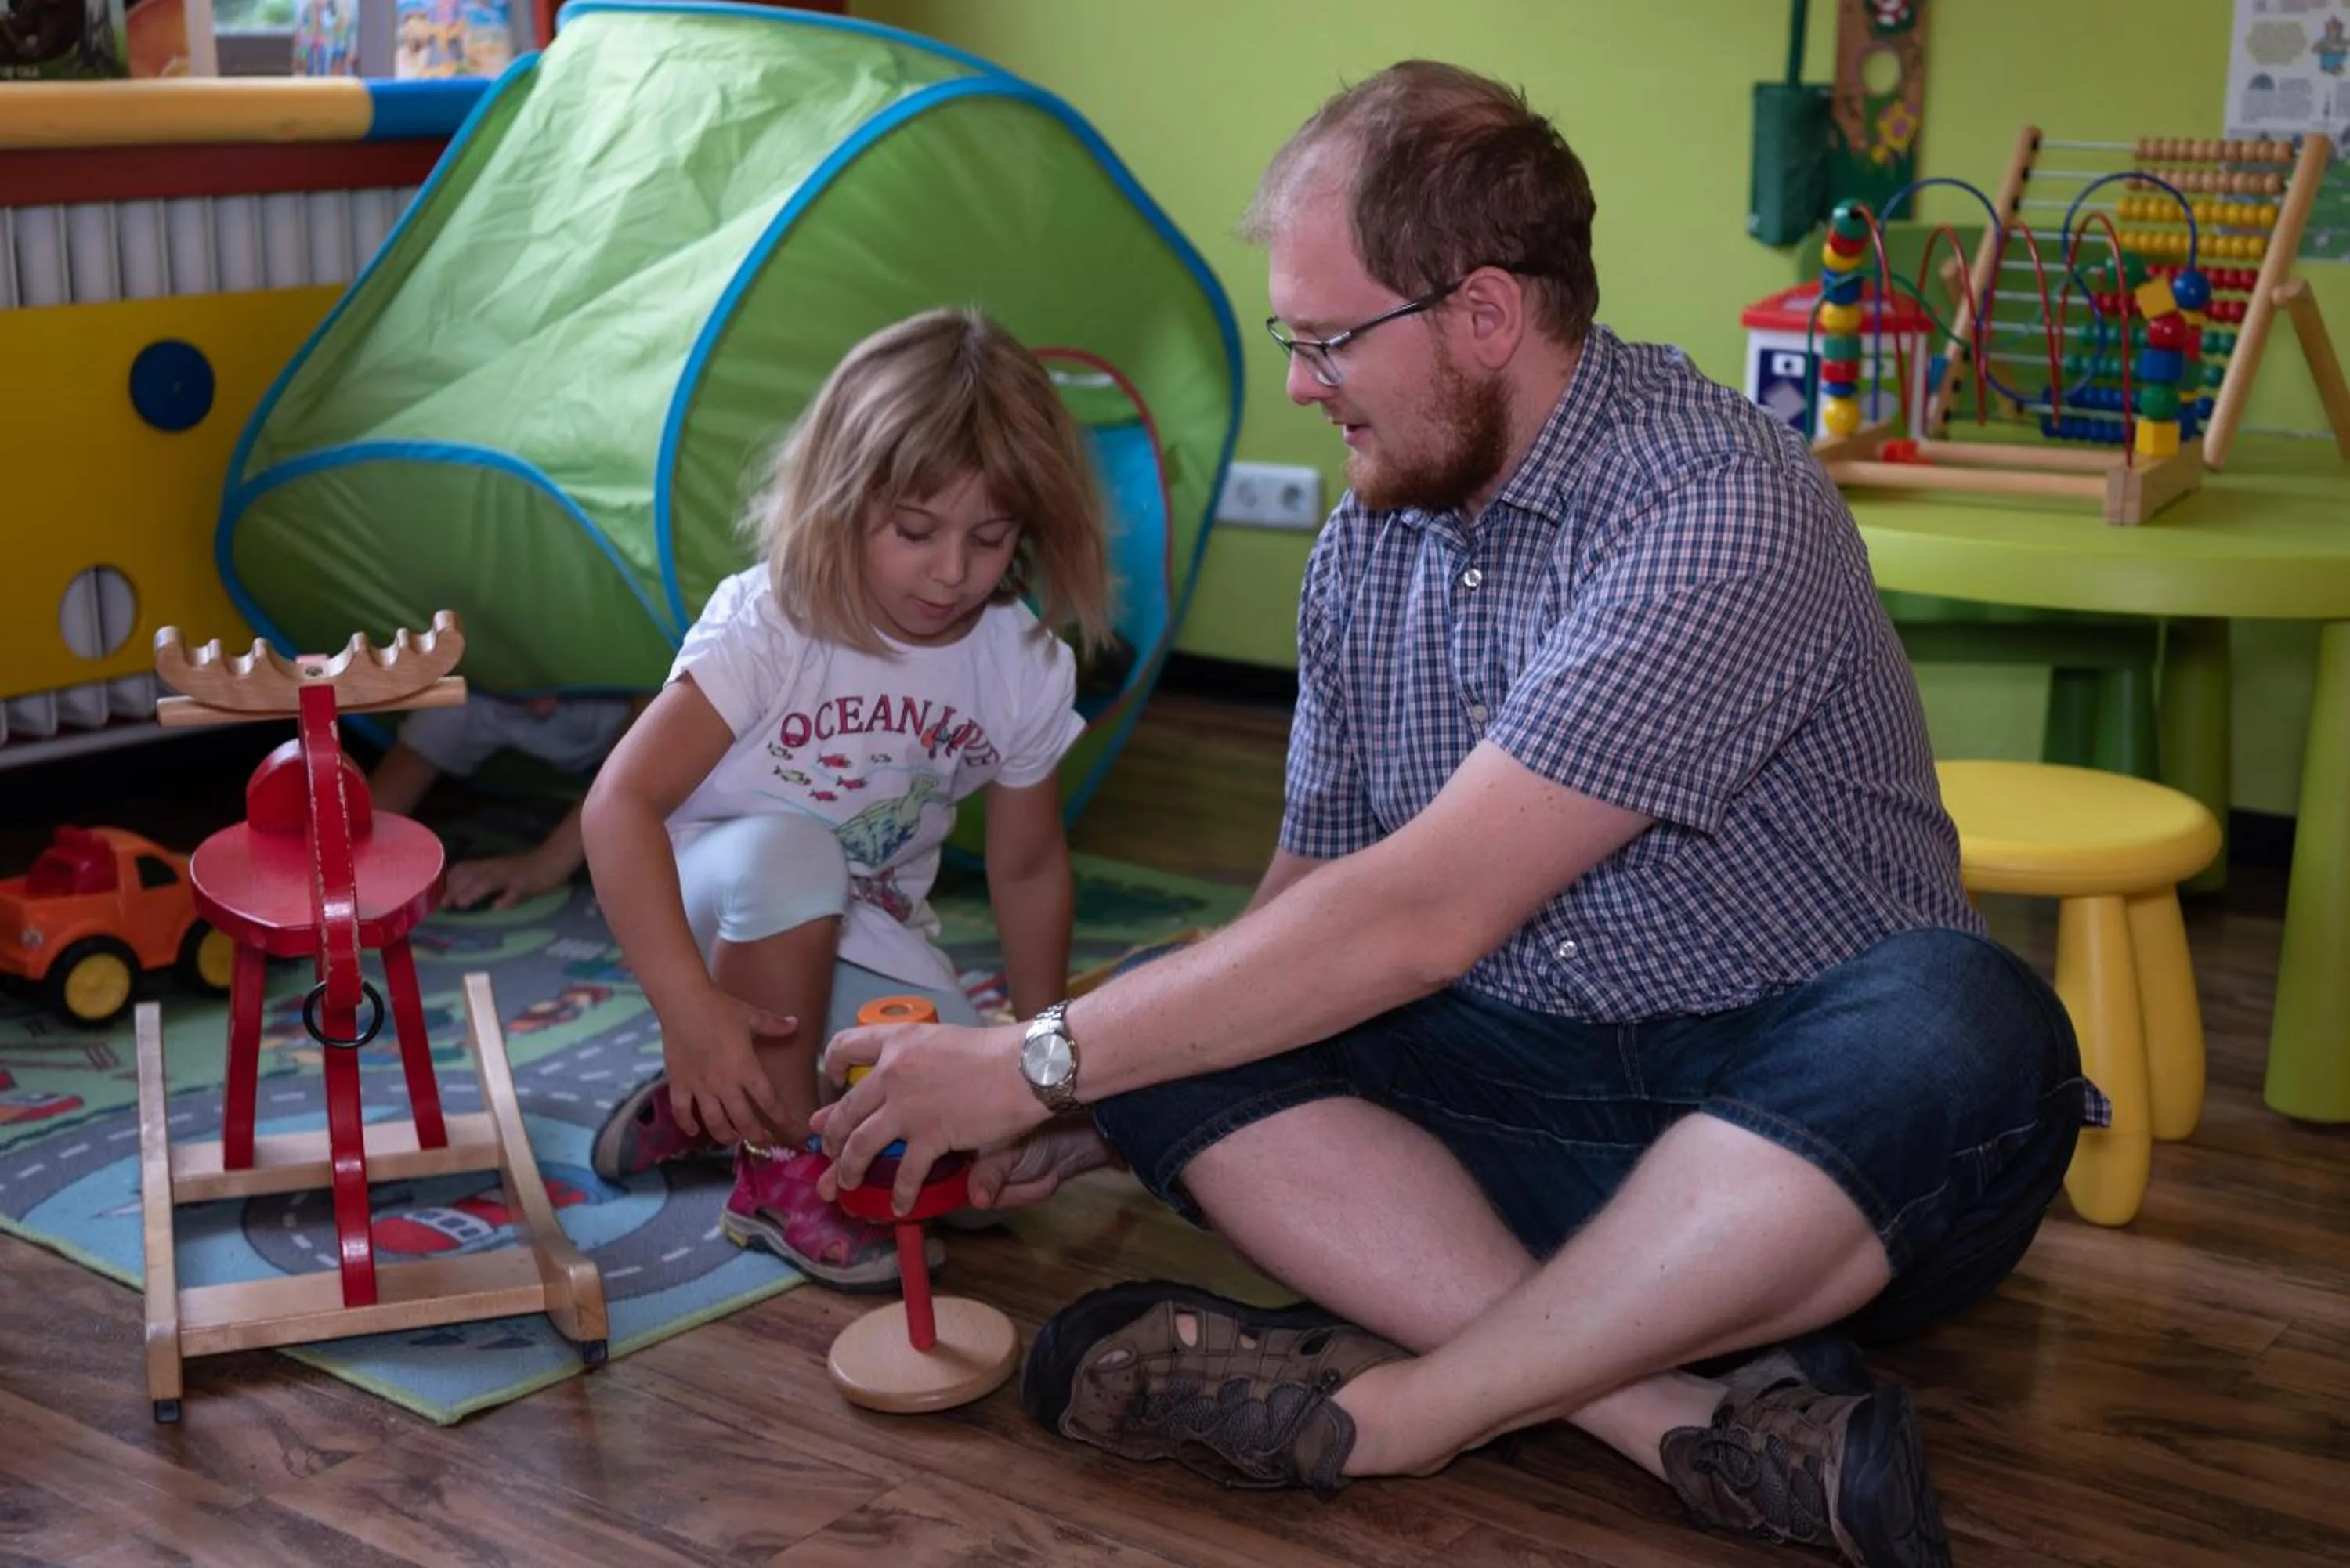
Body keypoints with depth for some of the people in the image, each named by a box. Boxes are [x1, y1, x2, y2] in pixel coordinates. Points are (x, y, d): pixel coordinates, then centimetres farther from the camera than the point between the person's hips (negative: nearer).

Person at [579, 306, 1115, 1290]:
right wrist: (692, 1010, -40)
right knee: (786, 851, -39)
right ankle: (778, 1168, -21)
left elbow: (1028, 869, 4)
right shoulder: (769, 626, -23)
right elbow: (621, 803, -31)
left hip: (863, 936, 4)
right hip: (721, 911, -4)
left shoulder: (1028, 668, -10)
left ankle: (720, 1102, 6)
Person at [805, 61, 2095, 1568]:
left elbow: (1427, 916, -25)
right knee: (1172, 1037, -17)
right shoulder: (1366, 547, 6)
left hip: (1796, 1114, -5)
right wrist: (1083, 1110, 3)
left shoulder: (1719, 508, -20)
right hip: (1533, 1107, 6)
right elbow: (1315, 896, 14)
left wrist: (1042, 1062, -20)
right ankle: (1696, 1415, -29)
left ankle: (1382, 1412, -29)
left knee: (1958, 1033, -38)